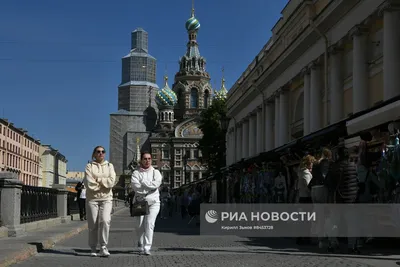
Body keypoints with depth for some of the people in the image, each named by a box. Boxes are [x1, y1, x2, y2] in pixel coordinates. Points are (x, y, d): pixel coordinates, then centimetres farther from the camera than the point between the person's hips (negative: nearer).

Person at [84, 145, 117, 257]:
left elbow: (112, 181, -4)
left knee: (105, 220, -18)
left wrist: (98, 179, -7)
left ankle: (103, 247, -13)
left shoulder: (109, 166, 13)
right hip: (92, 198, 0)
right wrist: (104, 183, -4)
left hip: (106, 198, 1)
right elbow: (89, 183, -8)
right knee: (93, 224, 0)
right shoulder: (89, 166, 6)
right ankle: (93, 249, 10)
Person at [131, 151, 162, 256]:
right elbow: (135, 186, -9)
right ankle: (141, 245, 23)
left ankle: (147, 248, -14)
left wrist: (142, 182, -5)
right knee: (140, 225, 2)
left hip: (153, 201, 0)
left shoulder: (156, 172, 11)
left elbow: (156, 184, -7)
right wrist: (150, 186, -8)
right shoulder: (136, 173, 8)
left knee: (149, 224, -12)